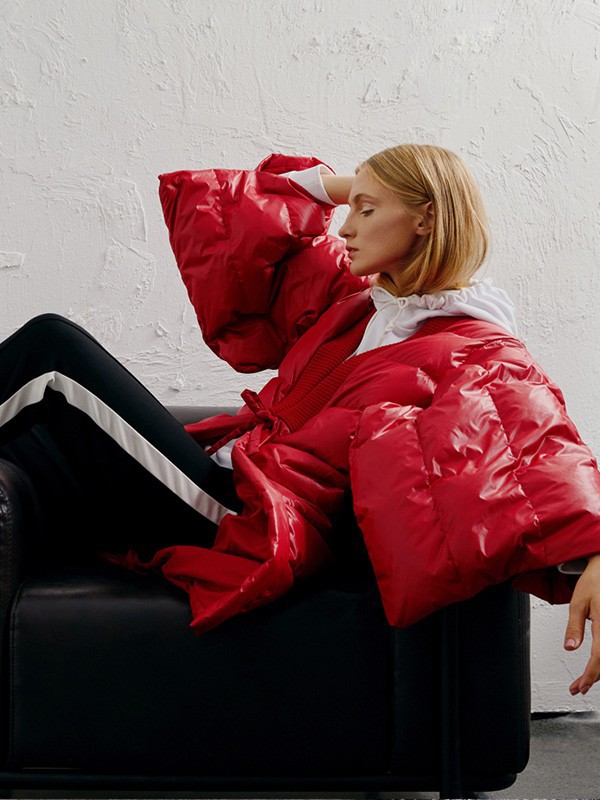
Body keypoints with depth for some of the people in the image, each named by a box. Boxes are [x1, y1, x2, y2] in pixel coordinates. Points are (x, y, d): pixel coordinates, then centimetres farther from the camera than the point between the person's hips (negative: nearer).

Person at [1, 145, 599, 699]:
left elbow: (543, 440, -25)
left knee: (54, 349, -13)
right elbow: (219, 235, 23)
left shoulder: (482, 357, -5)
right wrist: (321, 186, 10)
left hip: (258, 524, -8)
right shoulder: (348, 294, 18)